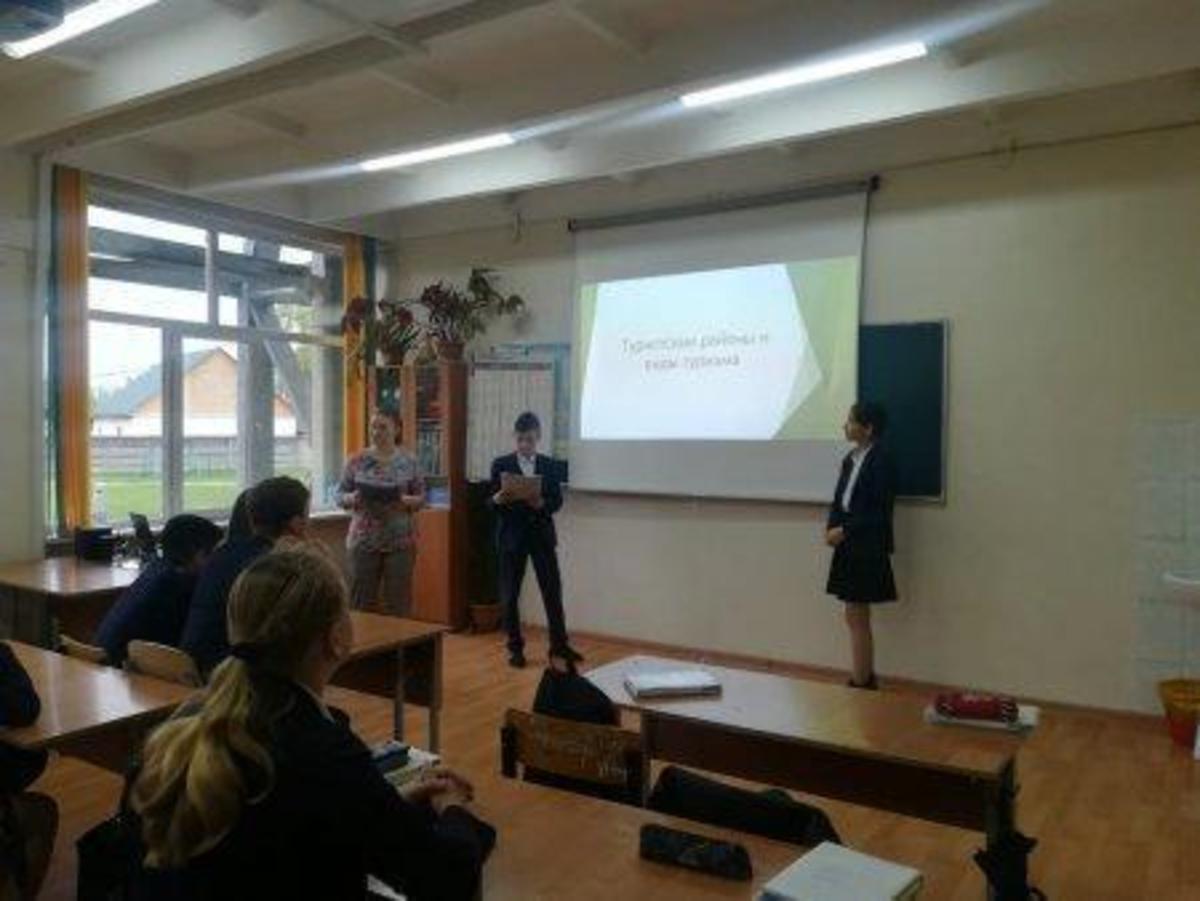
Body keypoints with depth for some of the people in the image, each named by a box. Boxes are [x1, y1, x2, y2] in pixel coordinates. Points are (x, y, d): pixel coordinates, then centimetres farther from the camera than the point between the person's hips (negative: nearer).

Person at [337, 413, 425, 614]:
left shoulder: (409, 461, 2)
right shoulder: (357, 461, 2)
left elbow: (421, 497, 5)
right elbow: (340, 495, 6)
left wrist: (405, 501, -16)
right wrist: (352, 498, -16)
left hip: (399, 542, 0)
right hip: (364, 540, 0)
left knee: (399, 603, 2)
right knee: (361, 601, 4)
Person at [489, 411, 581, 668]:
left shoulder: (550, 465, 6)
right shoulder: (501, 464, 1)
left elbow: (557, 501, 2)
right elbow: (491, 502, 0)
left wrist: (542, 503, -19)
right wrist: (498, 499, -23)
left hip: (542, 534, 1)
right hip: (511, 535, -1)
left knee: (553, 591, 2)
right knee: (510, 594, 3)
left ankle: (559, 644, 13)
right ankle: (515, 647, 15)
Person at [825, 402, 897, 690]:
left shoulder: (880, 461, -14)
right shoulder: (850, 459, 9)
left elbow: (880, 513, -17)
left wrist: (844, 530, -17)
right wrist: (831, 527, -4)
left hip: (867, 550, -8)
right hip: (849, 547, 8)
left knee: (857, 619, 0)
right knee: (857, 619, 14)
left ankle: (861, 683, 10)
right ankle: (866, 679, 25)